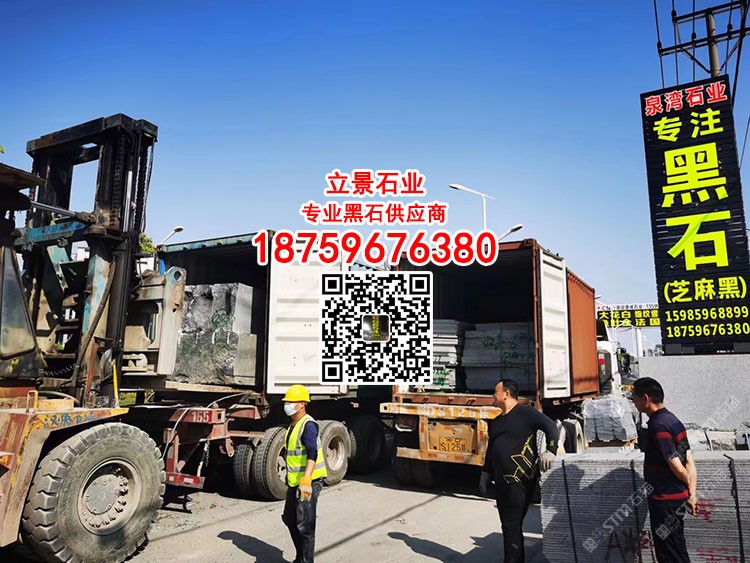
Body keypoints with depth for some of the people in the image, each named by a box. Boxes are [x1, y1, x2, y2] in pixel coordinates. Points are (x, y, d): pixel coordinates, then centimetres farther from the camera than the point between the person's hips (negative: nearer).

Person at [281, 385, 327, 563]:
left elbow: (312, 454, -29)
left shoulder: (308, 425, -18)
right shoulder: (293, 425, 13)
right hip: (295, 482, 10)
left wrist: (306, 480, -39)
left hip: (309, 482, -10)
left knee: (304, 525, -4)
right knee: (290, 519, 20)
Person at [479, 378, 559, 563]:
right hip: (501, 482, 8)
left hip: (520, 481, -8)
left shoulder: (525, 412, -6)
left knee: (512, 526, -5)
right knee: (507, 525, 13)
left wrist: (550, 451, -27)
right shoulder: (496, 422, 19)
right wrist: (485, 475, 23)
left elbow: (550, 426, -14)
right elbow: (491, 450, 24)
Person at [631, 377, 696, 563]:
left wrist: (688, 484, -2)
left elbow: (675, 465, -20)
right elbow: (689, 462, 8)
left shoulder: (658, 425, -21)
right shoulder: (672, 420, 9)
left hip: (665, 501, -10)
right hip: (677, 498, 10)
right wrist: (691, 494, 7)